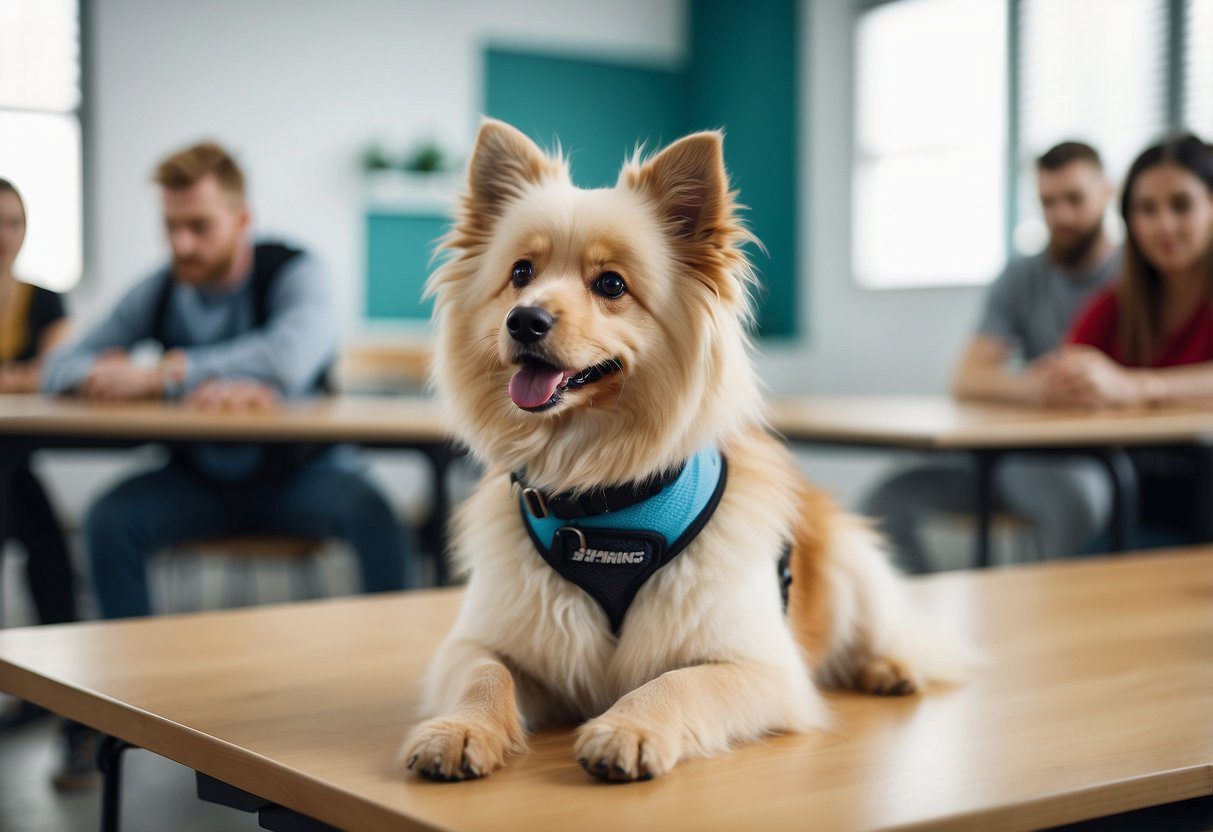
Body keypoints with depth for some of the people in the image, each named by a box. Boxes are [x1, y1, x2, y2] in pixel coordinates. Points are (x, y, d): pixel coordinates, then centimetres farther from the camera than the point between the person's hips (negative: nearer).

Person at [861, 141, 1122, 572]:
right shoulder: (1022, 277, 13)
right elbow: (966, 379, 1)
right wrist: (1027, 387, -21)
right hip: (1017, 449, 4)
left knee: (1074, 501, -39)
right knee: (885, 501, -15)